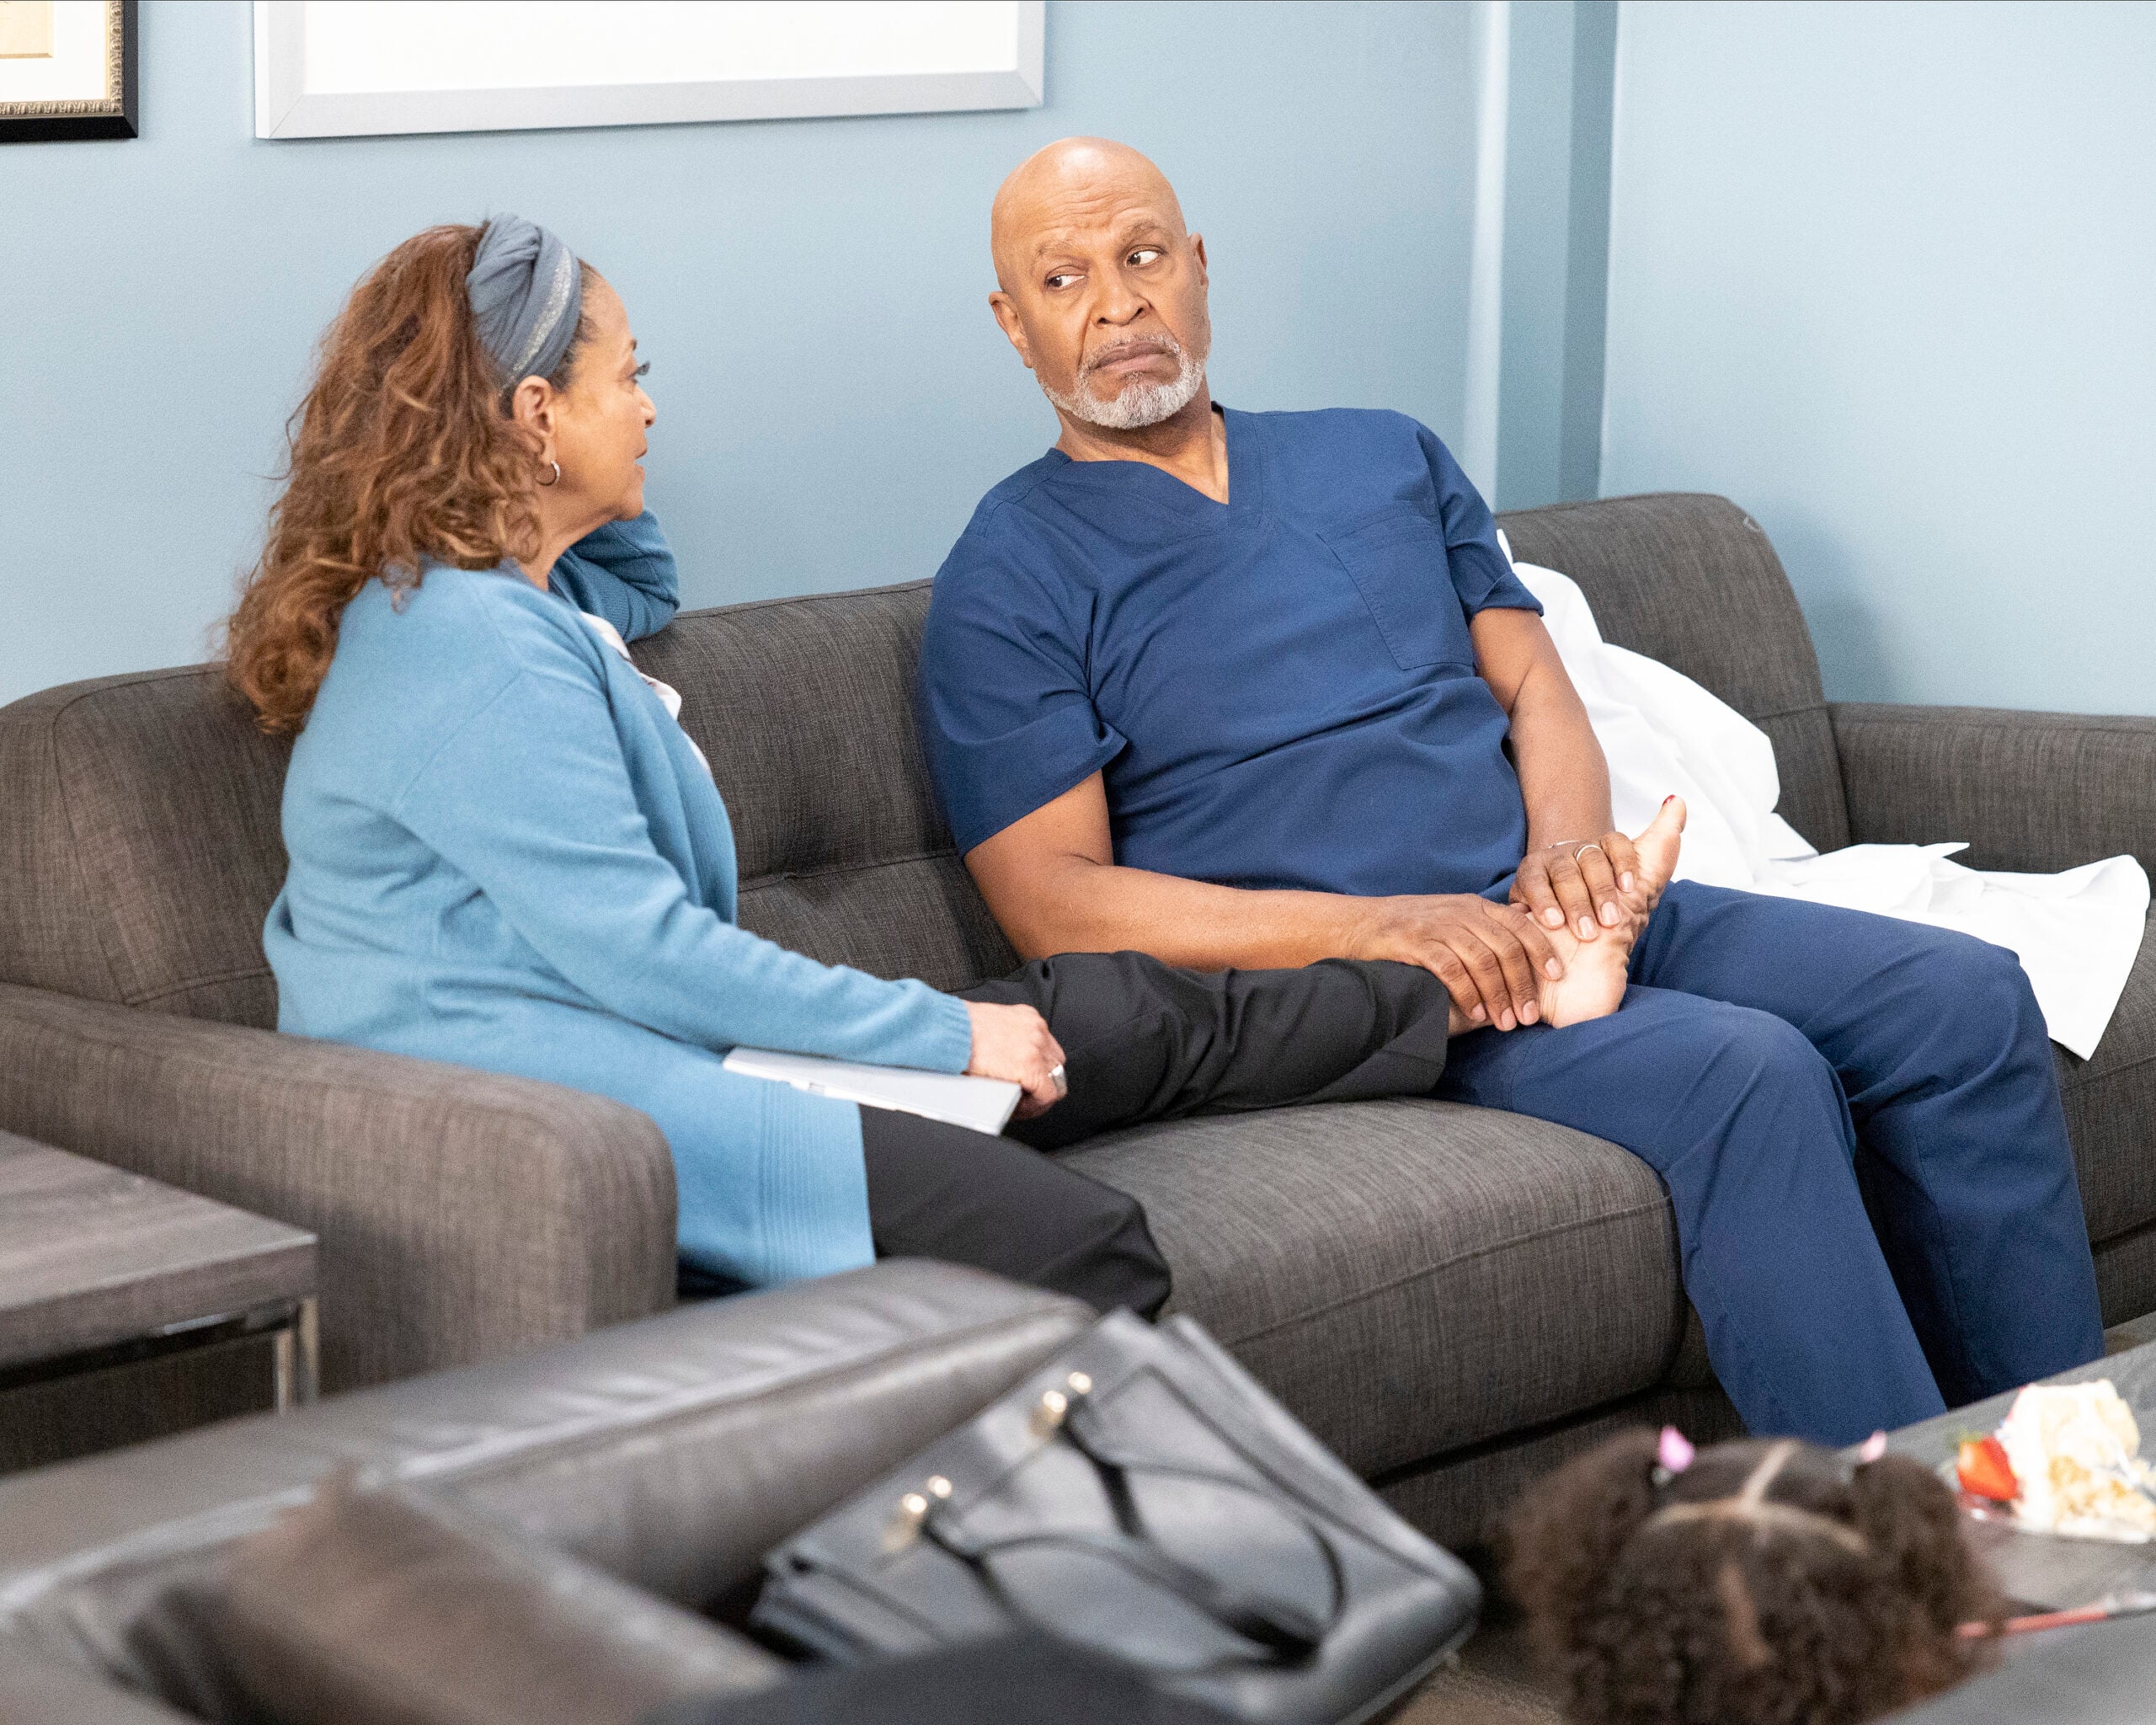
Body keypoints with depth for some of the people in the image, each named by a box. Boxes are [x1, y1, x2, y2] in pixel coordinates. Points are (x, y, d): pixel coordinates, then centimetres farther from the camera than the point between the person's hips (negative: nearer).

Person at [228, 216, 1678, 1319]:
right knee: (1078, 1245, -25)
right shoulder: (471, 649, -18)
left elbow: (643, 585, 42)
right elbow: (639, 950, -20)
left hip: (632, 1046, 10)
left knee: (1119, 1015, 11)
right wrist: (952, 1034, -13)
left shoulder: (506, 596, 15)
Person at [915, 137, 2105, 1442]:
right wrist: (1368, 928, -19)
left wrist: (1569, 848, -8)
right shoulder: (1013, 583, 2)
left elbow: (1533, 682, 17)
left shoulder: (1386, 459, 21)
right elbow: (1056, 903, -8)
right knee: (1749, 1073, -30)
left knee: (1967, 1000, -12)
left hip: (1544, 915, 6)